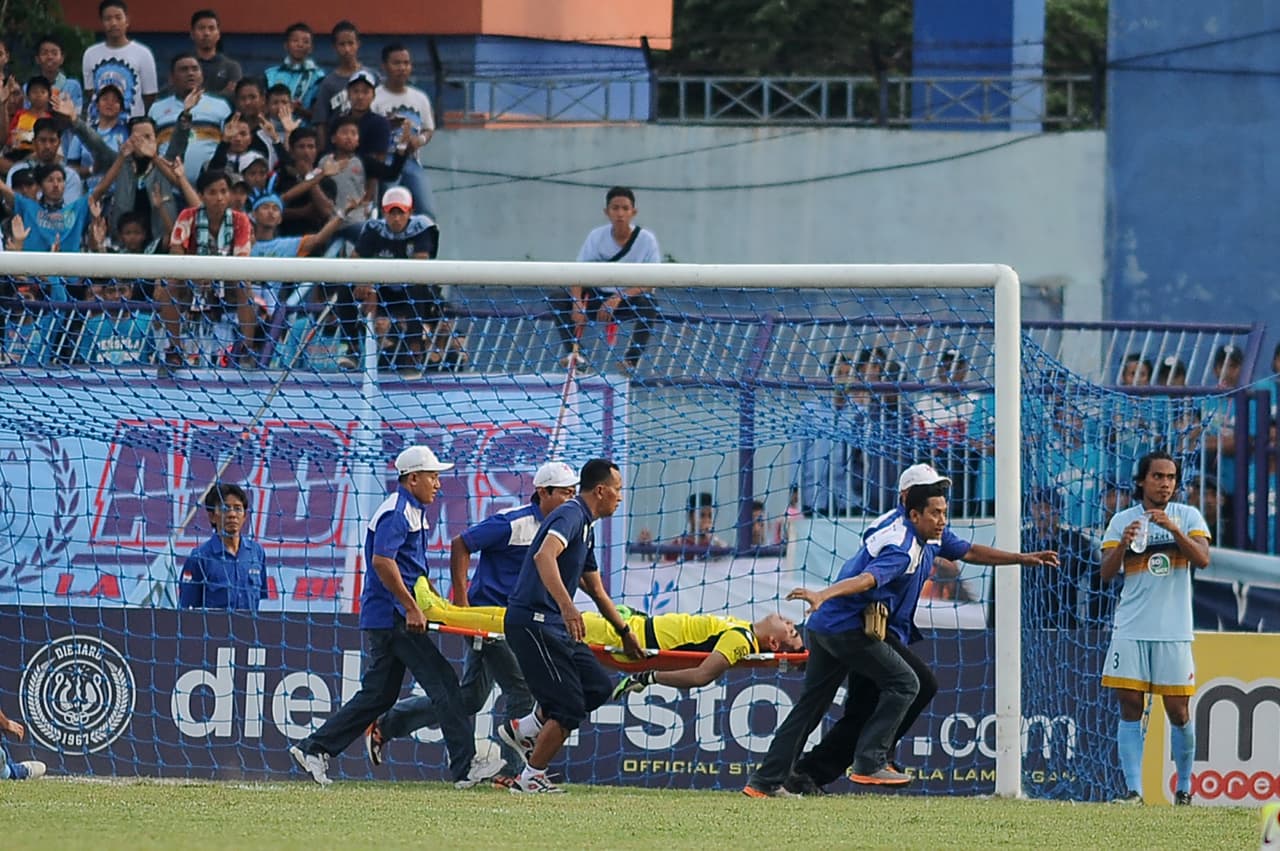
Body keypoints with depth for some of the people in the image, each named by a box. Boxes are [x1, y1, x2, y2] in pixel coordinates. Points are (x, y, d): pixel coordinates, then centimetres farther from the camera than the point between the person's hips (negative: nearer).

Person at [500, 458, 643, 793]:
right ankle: (531, 778, 1)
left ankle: (524, 729, 16)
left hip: (555, 627, 10)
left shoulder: (587, 527, 20)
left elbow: (597, 591, 32)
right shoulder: (571, 515, -11)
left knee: (598, 687, 7)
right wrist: (566, 605, -44)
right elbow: (544, 556, -32)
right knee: (569, 708, -10)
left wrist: (625, 632, 39)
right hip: (533, 622, -10)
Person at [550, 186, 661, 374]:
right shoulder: (596, 237, -6)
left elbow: (650, 283, -18)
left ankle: (631, 360, -29)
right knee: (559, 301, -20)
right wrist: (577, 304, -30)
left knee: (649, 305, -36)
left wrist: (619, 299, -34)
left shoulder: (647, 240, -12)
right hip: (600, 295, 2)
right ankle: (572, 352, -23)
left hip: (631, 300, -2)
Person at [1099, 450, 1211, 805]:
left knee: (1178, 710, 1)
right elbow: (1107, 573, 0)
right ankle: (1133, 789, -5)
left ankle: (1184, 787, 15)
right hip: (1131, 630, 1)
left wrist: (1174, 529, -23)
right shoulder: (1122, 521, 6)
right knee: (1130, 706, -5)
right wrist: (1123, 544, -19)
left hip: (1173, 631, -1)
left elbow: (1202, 559, -9)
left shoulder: (1189, 516, 5)